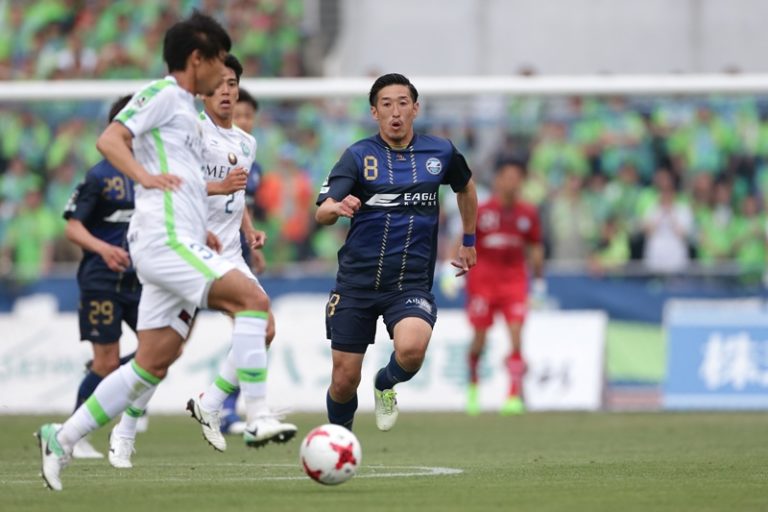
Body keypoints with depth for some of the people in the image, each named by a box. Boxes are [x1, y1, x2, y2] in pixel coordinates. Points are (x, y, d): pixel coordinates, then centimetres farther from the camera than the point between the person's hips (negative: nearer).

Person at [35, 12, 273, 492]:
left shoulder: (188, 109, 26)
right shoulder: (162, 93, -2)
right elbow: (110, 140, -12)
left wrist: (199, 229, 22)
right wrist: (146, 175, -26)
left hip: (181, 246, 10)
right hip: (165, 239, -10)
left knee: (153, 365, 4)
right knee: (253, 300, -20)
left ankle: (63, 438, 8)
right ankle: (255, 416, -23)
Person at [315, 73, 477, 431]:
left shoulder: (441, 153, 3)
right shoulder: (358, 156, -4)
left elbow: (466, 188, 25)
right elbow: (321, 214, -17)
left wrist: (469, 242, 27)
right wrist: (337, 207, -39)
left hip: (411, 281, 0)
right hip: (357, 280, 0)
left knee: (412, 349, -29)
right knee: (344, 381, 1)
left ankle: (386, 384, 6)